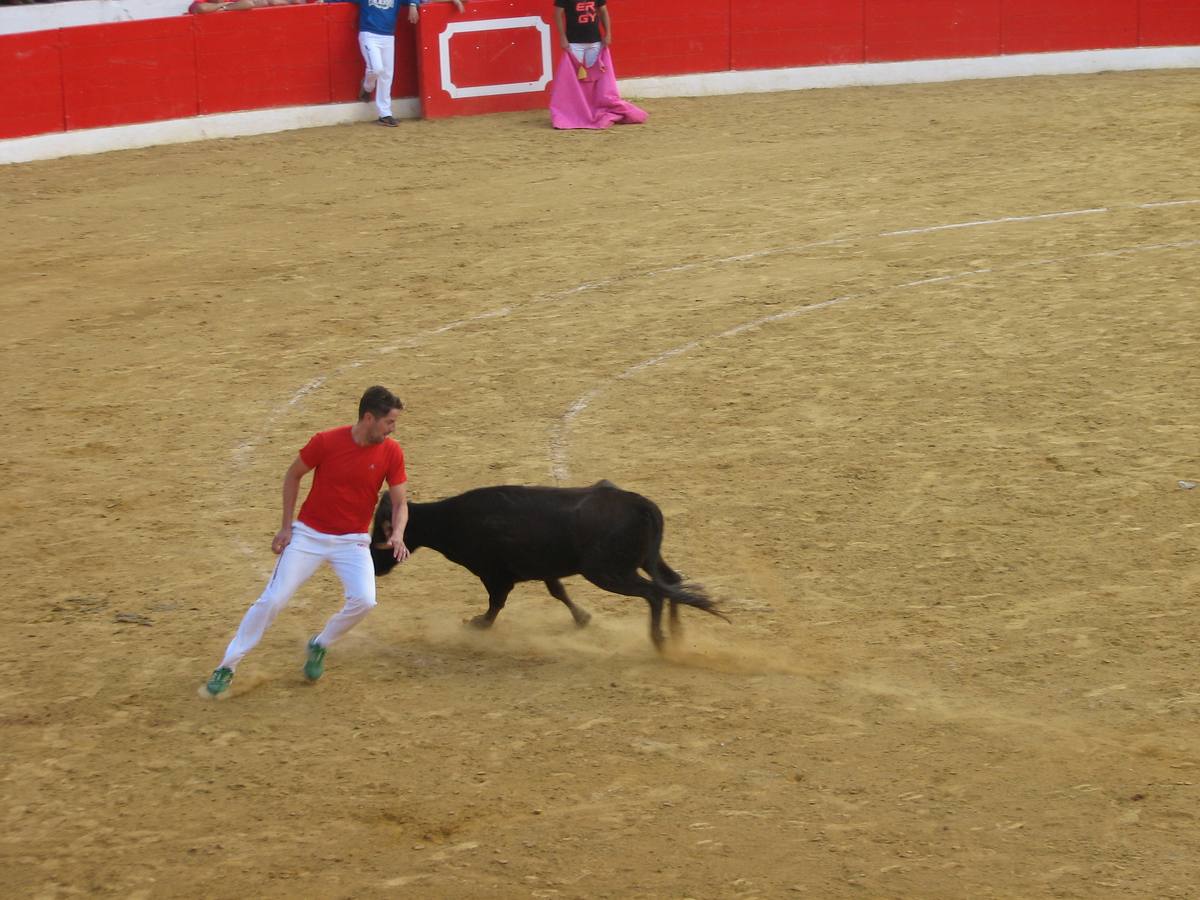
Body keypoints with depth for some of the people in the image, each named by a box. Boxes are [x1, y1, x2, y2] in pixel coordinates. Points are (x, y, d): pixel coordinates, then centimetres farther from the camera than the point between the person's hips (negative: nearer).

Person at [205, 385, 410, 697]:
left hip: (353, 541, 2)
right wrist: (286, 527, -3)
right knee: (272, 600, -7)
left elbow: (400, 502, -4)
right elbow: (293, 476, 0)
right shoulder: (326, 442, -16)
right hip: (309, 534, -2)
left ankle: (319, 646, 8)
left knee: (364, 601, -21)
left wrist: (397, 535, -24)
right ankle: (226, 667, 6)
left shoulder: (391, 453, -9)